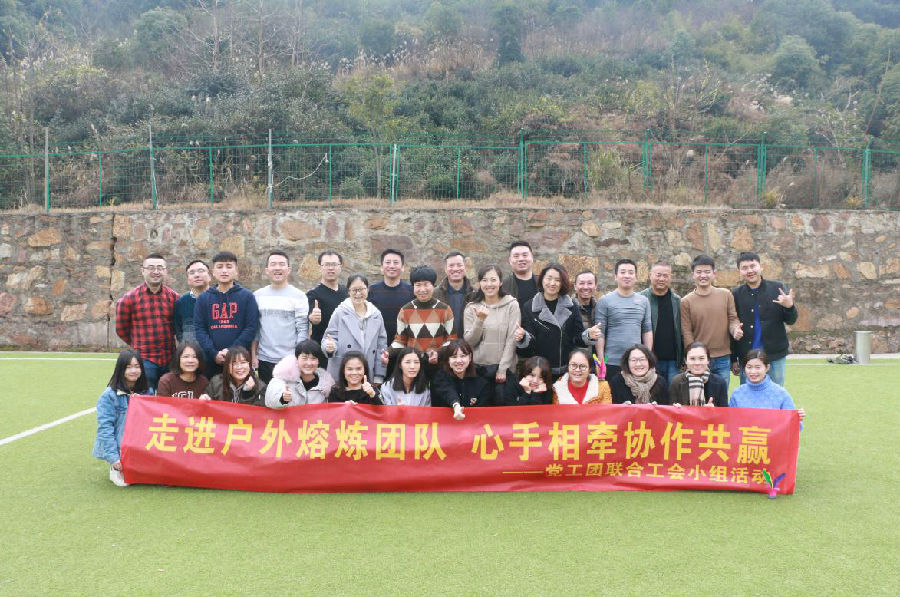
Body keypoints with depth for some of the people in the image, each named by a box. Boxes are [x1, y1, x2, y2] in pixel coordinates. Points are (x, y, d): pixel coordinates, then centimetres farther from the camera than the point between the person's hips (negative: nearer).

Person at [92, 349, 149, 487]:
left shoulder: (147, 392, 5)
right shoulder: (109, 396, -10)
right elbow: (105, 427, -13)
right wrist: (113, 458, -19)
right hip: (119, 450, -4)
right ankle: (116, 469, 12)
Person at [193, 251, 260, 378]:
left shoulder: (247, 296, 4)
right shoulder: (203, 299, 10)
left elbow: (252, 327, -3)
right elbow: (199, 329, 3)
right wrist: (214, 353, -11)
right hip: (210, 362, 2)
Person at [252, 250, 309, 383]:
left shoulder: (299, 296, -2)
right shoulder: (257, 296, 8)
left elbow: (303, 330, -5)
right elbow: (254, 329, 11)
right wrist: (253, 356, 6)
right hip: (264, 361, 3)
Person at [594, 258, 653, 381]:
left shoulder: (643, 301, 11)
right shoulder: (605, 301, -1)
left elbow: (647, 331, 12)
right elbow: (600, 333, -4)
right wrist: (601, 361, -9)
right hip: (612, 362, -3)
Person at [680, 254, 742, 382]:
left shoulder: (726, 295, 5)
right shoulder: (686, 302, 0)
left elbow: (733, 318, 7)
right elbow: (686, 333, -2)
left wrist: (735, 329, -16)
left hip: (723, 358, 2)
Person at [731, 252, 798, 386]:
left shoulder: (777, 288, 0)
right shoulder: (736, 295, 1)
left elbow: (791, 321, 2)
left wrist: (789, 307, -20)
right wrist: (733, 359, 3)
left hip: (775, 357, 0)